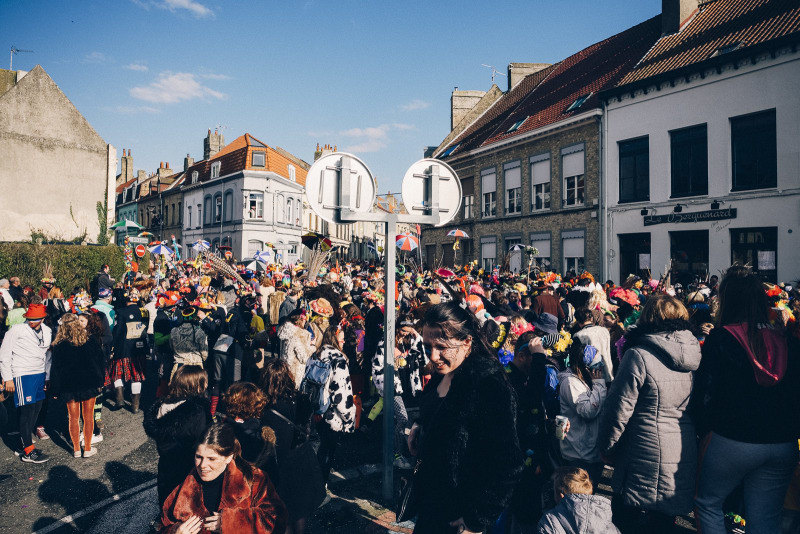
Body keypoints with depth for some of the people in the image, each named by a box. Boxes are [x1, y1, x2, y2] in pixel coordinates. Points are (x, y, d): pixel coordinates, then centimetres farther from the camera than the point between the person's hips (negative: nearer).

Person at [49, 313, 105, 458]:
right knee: (88, 416, 9)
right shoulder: (91, 340, -4)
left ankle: (76, 450, 20)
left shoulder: (59, 346, -7)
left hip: (69, 386, 0)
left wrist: (55, 390, 5)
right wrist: (100, 381, 12)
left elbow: (55, 369, -3)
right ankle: (87, 449, 16)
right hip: (89, 384, 0)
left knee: (73, 418, 12)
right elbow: (101, 361, 1)